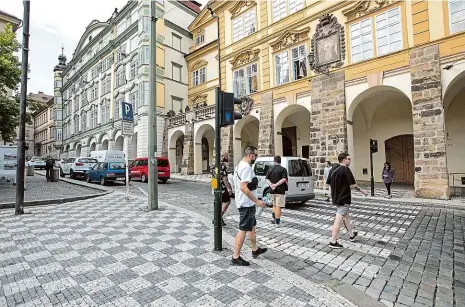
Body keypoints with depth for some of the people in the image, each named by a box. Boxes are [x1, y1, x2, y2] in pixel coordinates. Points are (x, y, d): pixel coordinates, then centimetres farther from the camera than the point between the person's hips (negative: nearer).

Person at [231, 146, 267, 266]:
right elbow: (243, 187, -28)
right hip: (246, 203, -11)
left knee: (252, 226, 22)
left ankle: (255, 250, 37)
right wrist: (257, 201, -25)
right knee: (243, 229, -3)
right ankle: (236, 257, 7)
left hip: (245, 203, 11)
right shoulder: (246, 167, -21)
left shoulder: (240, 165, 12)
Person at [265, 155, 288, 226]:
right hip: (280, 191, -4)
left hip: (272, 191, 4)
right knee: (278, 206, 1)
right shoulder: (283, 169, -7)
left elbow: (266, 179, 0)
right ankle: (277, 222, 5)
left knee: (274, 205, 23)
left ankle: (273, 218, 17)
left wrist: (271, 185, -13)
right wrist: (276, 185, -20)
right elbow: (284, 179, -19)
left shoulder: (270, 169, 6)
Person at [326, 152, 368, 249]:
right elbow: (353, 185, -18)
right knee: (339, 219, -3)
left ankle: (352, 235, 41)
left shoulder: (333, 169, 5)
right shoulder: (346, 170, -17)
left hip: (336, 197, 8)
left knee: (345, 216, 23)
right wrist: (362, 191, -2)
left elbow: (328, 182, 10)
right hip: (343, 198, -8)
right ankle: (333, 242, 2)